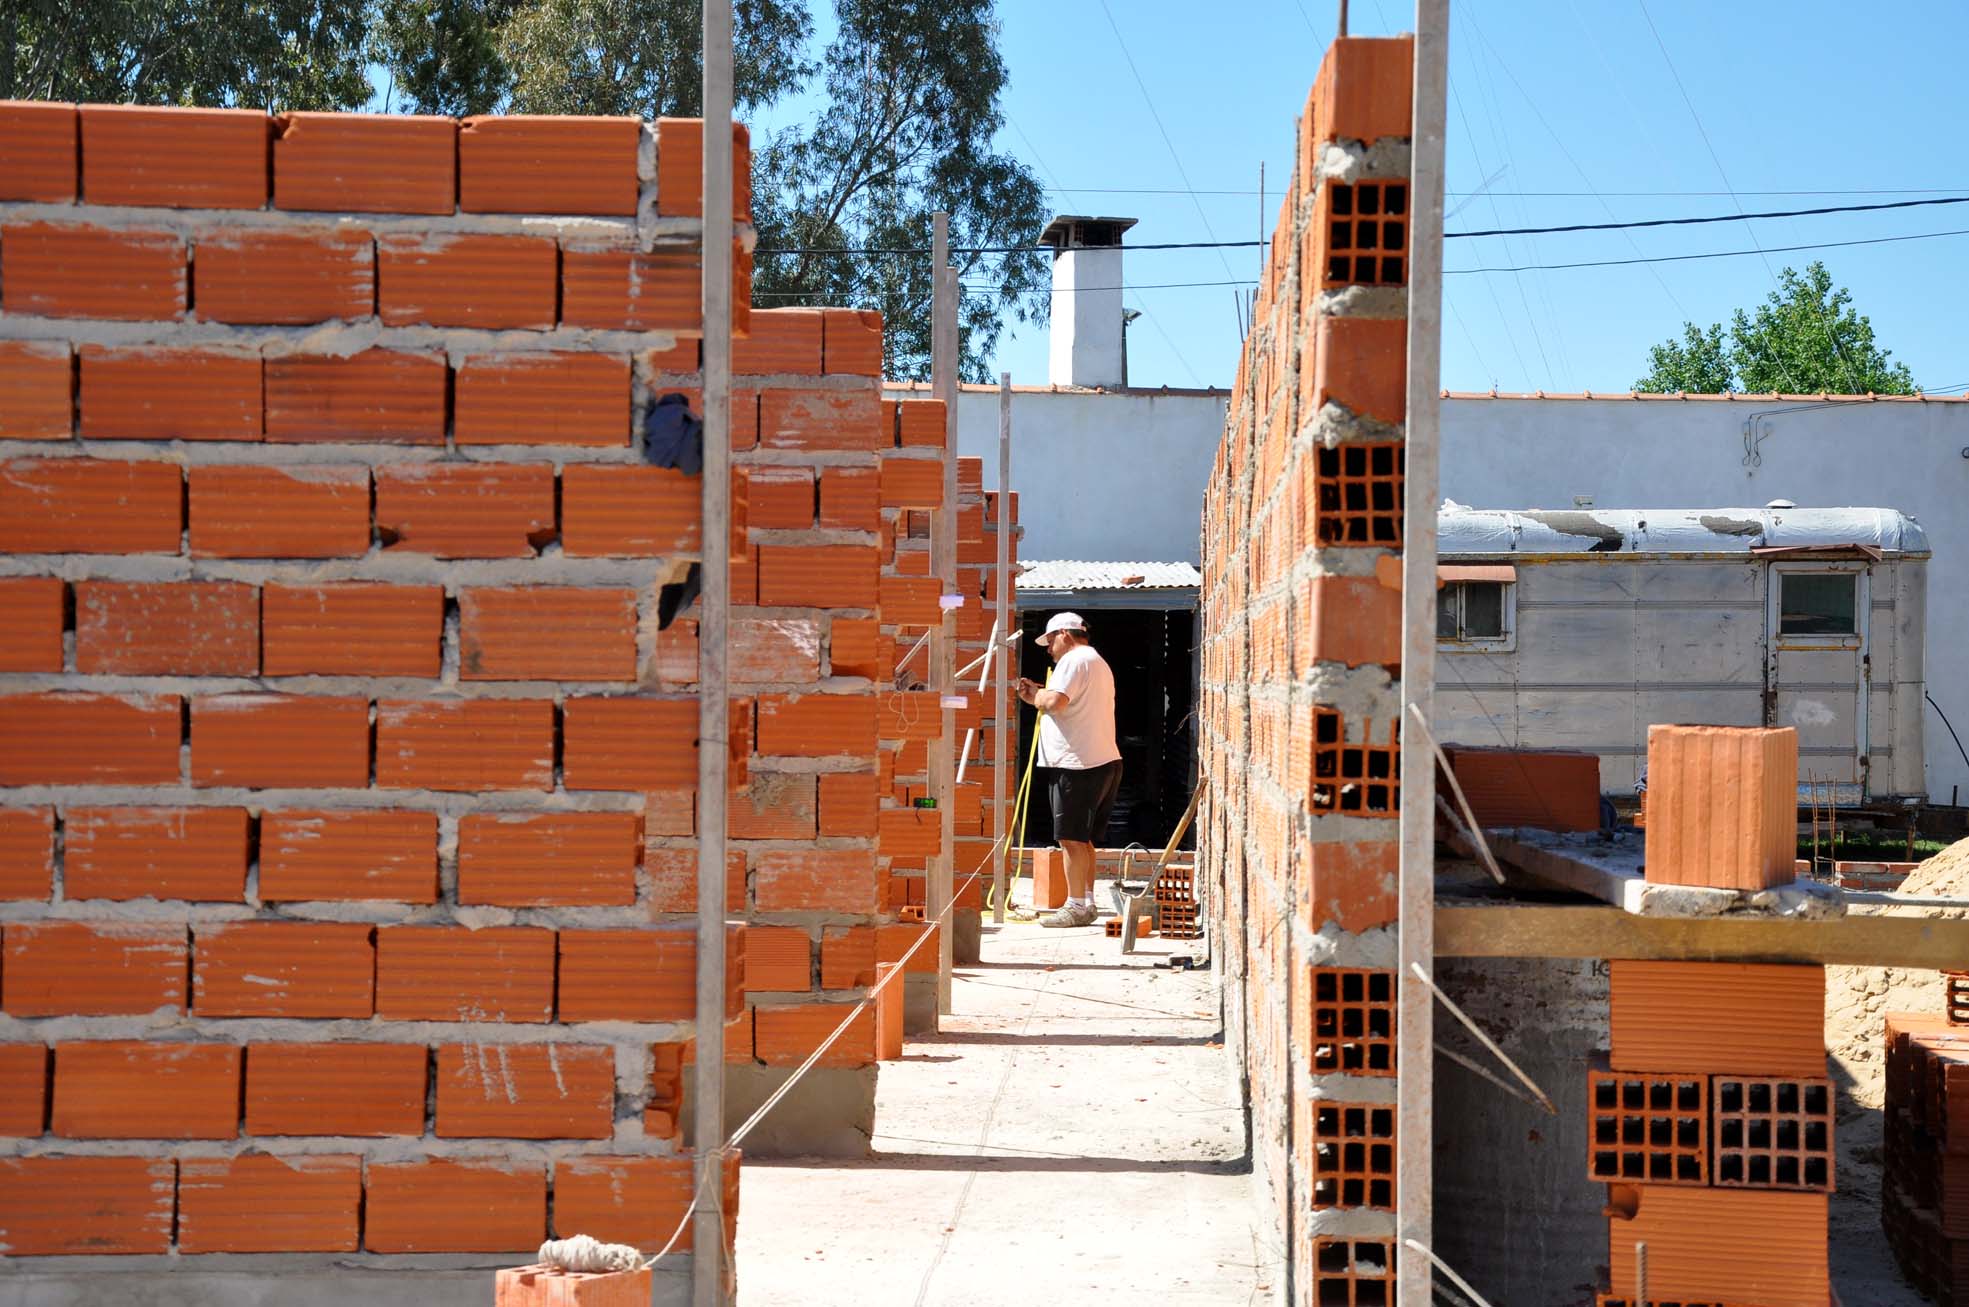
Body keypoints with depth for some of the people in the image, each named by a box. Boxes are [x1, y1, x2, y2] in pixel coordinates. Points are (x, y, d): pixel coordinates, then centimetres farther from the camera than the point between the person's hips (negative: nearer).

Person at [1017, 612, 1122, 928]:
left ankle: (1076, 906, -6)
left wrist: (1037, 696, -3)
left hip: (1078, 766, -11)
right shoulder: (1098, 663, 25)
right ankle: (1086, 904, 19)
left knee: (1073, 839, -7)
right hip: (1101, 762, 11)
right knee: (1082, 840, 15)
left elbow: (1056, 702, -23)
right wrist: (1038, 696, 16)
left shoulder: (1074, 660, -9)